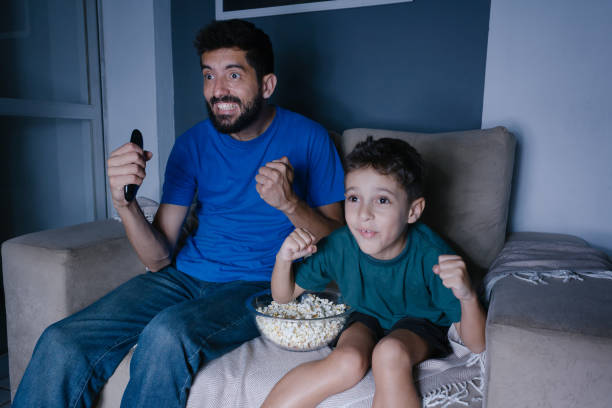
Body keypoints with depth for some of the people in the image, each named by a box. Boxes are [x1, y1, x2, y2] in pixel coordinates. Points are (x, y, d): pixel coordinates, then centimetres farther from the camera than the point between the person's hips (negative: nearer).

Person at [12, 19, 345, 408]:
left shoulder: (308, 138, -4)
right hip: (187, 276, 4)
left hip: (260, 286, -3)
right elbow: (160, 258, 3)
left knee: (168, 334, -32)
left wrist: (290, 203, -24)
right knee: (62, 343, -17)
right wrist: (125, 203, -16)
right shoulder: (193, 143, 5)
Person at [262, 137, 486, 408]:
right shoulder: (339, 246, -21)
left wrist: (468, 296, -44)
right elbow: (283, 297, -7)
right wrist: (284, 259, -28)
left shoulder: (431, 257, -28)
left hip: (419, 325, -1)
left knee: (390, 353, -35)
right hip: (366, 319, 2)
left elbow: (476, 346, -23)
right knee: (347, 362, -31)